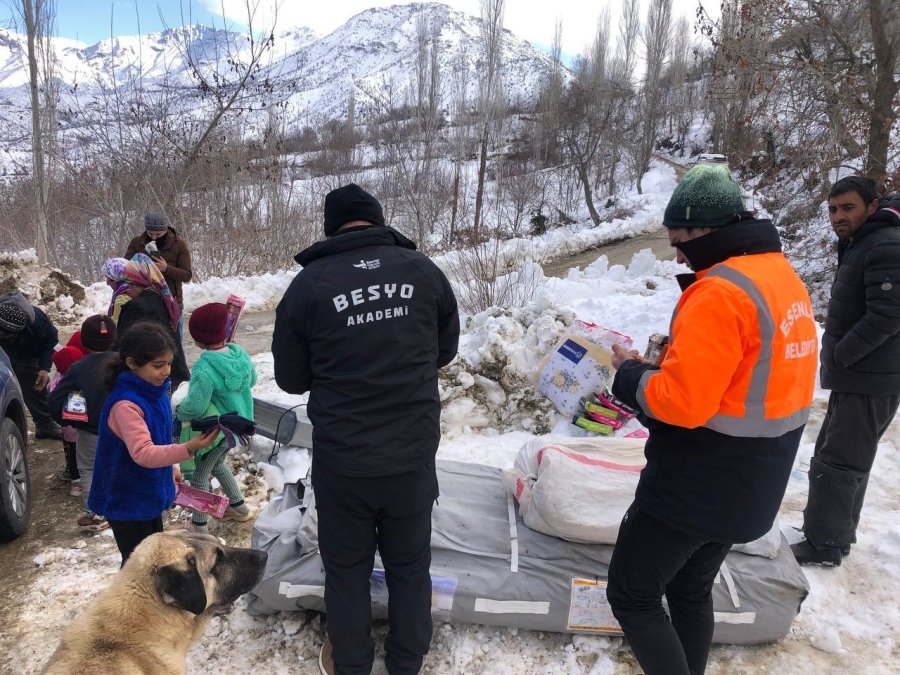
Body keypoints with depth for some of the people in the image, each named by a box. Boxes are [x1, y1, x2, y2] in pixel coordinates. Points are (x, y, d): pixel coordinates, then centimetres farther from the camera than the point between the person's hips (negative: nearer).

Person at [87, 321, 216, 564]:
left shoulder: (154, 390, -1)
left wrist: (169, 471, 19)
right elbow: (143, 453, -34)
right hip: (127, 499, -8)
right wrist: (188, 448, -44)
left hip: (150, 493, 8)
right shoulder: (126, 404, -28)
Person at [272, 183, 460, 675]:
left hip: (341, 461, -1)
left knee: (347, 566, 21)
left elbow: (290, 378, 1)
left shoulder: (308, 284, -10)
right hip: (414, 455, 2)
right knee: (410, 565, 22)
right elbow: (445, 351, 8)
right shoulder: (424, 270, -5)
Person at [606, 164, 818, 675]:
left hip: (695, 485, -9)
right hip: (751, 485, 9)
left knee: (632, 595, 7)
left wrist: (631, 374, -11)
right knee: (691, 590, 24)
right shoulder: (784, 277, 7)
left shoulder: (720, 292, -24)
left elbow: (681, 401, -29)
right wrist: (672, 361, 4)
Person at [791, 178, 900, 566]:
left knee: (835, 462, -3)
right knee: (844, 458, 20)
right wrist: (836, 360, 11)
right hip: (856, 377, 11)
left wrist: (837, 356, -17)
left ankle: (824, 545, 8)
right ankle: (837, 531, 33)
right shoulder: (858, 245, 15)